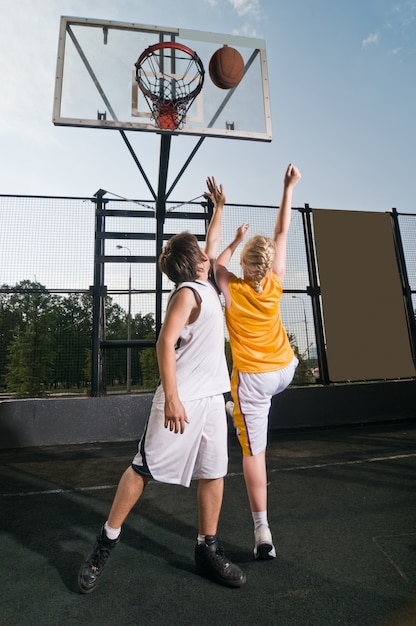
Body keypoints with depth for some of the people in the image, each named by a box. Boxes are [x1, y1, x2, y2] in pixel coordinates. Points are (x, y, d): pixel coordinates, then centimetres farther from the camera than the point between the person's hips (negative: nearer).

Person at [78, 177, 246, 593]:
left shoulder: (205, 285, 14)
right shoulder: (187, 292, -11)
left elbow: (213, 245, 29)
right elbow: (165, 344, -18)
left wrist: (219, 206, 33)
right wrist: (171, 398, -23)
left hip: (212, 397, 8)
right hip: (182, 399, -8)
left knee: (214, 472, 11)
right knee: (144, 468, 4)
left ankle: (207, 550, 26)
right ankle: (105, 543, 23)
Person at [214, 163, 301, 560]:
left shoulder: (231, 290, -12)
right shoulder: (274, 284, -6)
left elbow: (217, 264, 13)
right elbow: (282, 233, 4)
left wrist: (236, 240, 21)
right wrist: (288, 188, 12)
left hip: (253, 376, -3)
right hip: (285, 369, 3)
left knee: (254, 451, 4)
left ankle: (262, 532, 12)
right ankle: (237, 411, 56)